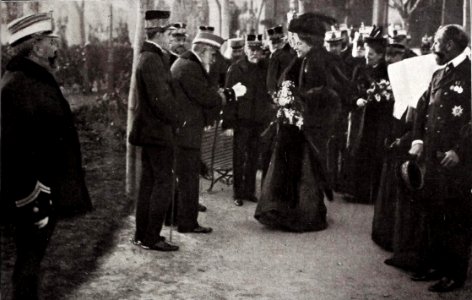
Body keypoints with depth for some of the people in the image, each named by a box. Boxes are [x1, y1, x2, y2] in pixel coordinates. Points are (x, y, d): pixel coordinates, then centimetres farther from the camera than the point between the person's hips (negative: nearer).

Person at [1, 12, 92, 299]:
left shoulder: (39, 80, 11)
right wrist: (31, 200, -24)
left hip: (48, 191, 9)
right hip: (34, 197, -9)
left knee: (33, 256, 18)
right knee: (29, 259, 2)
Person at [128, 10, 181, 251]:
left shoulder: (149, 57, 13)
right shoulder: (152, 60, -19)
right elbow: (160, 99, -22)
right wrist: (175, 120, -11)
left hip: (149, 130, 10)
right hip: (159, 131, -10)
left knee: (148, 183, 14)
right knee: (164, 184, -4)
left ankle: (142, 234, 22)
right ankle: (151, 238, 0)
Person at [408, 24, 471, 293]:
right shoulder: (439, 75, 14)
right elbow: (424, 107, 17)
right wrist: (418, 139, 5)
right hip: (433, 155, 8)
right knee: (434, 212, 16)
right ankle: (436, 264, 29)